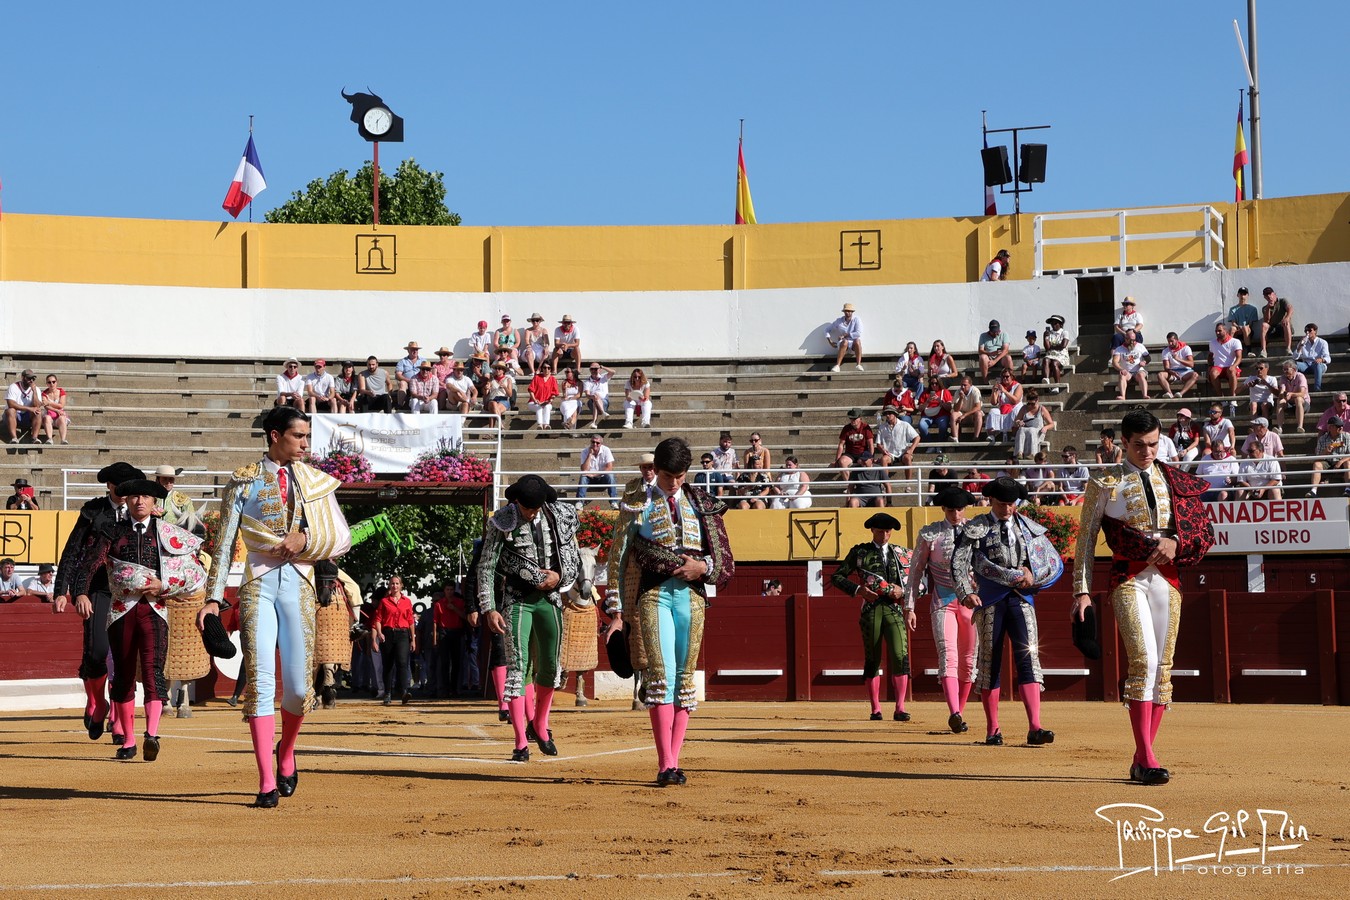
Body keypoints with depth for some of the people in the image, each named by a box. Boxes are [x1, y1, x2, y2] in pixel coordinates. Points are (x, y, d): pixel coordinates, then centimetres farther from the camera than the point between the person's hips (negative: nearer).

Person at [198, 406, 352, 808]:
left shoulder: (316, 482, 12)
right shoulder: (243, 481, 6)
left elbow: (343, 538, 9)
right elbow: (225, 543, 3)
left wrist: (305, 538, -9)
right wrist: (214, 598, -4)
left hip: (298, 583, 2)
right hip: (258, 583, -2)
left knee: (299, 687, 0)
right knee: (260, 681, -8)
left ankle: (287, 752, 30)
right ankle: (267, 782, -6)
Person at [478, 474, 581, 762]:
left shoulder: (561, 518, 0)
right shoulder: (502, 522, -9)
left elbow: (574, 561, 10)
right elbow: (486, 567, -7)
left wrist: (560, 576, -11)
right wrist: (489, 609, -15)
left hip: (549, 598, 4)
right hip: (516, 600, -3)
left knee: (551, 667, 9)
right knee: (517, 666, -11)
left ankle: (539, 725, 33)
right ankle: (521, 743, -10)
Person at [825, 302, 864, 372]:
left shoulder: (857, 320, -5)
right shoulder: (839, 321, 3)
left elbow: (858, 334, -16)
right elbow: (827, 330, 12)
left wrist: (845, 335, -14)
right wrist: (830, 341, -2)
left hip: (854, 344, -1)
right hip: (843, 343, 1)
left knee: (857, 340, -36)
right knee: (845, 342, -36)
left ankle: (859, 365, -43)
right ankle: (837, 366, -46)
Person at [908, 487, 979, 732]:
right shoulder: (929, 534, 2)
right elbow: (915, 571, 6)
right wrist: (910, 606, 1)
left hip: (972, 601, 3)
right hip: (942, 602, -3)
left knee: (968, 660, 6)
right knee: (948, 655, -18)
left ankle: (959, 714, 19)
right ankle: (954, 714, -32)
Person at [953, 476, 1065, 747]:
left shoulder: (1030, 529, 15)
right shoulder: (975, 528, 6)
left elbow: (1055, 563, 18)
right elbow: (959, 562, -5)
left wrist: (1034, 578, 0)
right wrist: (967, 592, -21)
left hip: (1021, 598, 2)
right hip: (989, 600, -1)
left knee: (1028, 656, -11)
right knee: (989, 661, 1)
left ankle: (1034, 728, -18)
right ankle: (992, 730, 9)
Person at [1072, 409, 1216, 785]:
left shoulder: (1175, 481, 13)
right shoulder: (1104, 483, 4)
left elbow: (1205, 532, 13)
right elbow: (1086, 539, 3)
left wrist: (1176, 542, -7)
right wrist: (1082, 589, -4)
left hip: (1167, 578, 4)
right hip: (1127, 580, -4)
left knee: (1162, 667, 2)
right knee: (1143, 660, -19)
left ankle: (1140, 761, 9)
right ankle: (1147, 759, -20)